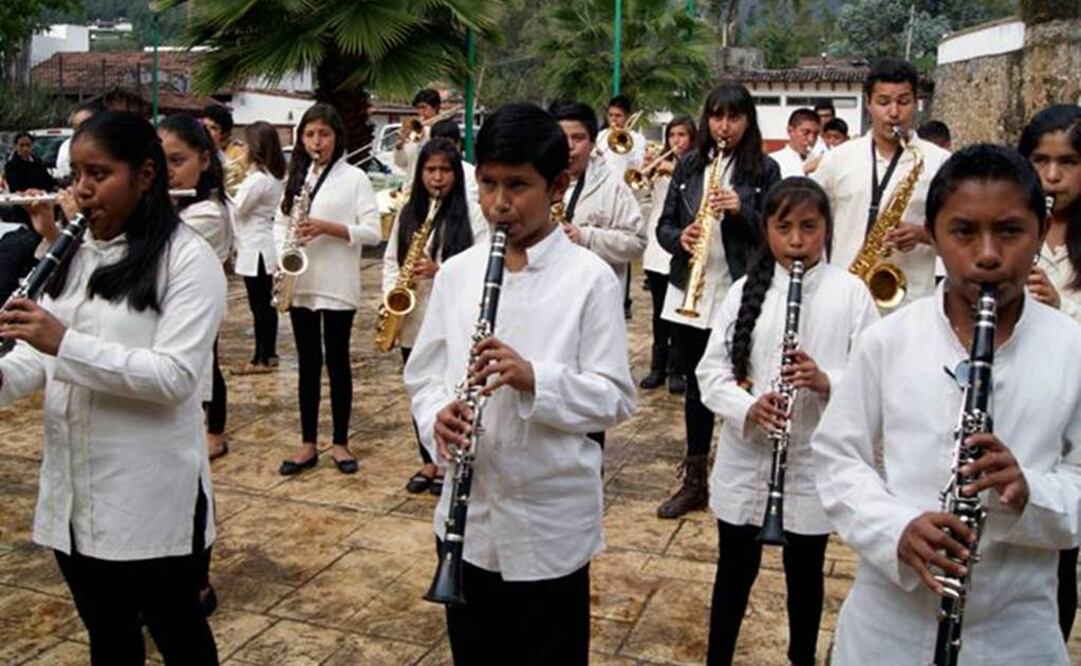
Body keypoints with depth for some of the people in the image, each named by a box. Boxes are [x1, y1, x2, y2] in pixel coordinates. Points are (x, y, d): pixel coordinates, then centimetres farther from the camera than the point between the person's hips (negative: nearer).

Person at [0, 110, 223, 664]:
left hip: (151, 495, -6)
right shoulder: (74, 254, 9)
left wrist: (66, 343, -27)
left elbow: (175, 377, -21)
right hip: (72, 489, 6)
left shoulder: (187, 259, -12)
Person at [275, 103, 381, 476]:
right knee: (308, 363, 10)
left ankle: (340, 443, 15)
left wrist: (326, 227, -19)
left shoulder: (354, 178, -2)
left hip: (337, 286, -4)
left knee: (337, 361, 4)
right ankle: (308, 444, 18)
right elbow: (280, 224, 13)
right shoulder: (295, 177, 13)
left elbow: (373, 233, -8)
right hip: (299, 284, 4)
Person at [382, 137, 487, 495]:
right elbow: (391, 259, 11)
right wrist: (391, 295, -5)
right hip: (412, 320, 4)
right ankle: (429, 462, 28)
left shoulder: (472, 214, -5)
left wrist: (440, 271, -23)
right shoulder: (408, 213, 9)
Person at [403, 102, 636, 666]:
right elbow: (424, 375, 7)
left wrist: (534, 378, -27)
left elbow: (616, 399, -11)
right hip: (468, 513, 4)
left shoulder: (590, 278, -10)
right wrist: (437, 418, -15)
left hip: (552, 520, -3)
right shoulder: (456, 272, 2)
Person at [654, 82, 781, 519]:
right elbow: (664, 225, 10)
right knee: (695, 386, 11)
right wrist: (680, 238, -12)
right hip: (689, 293, 3)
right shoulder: (689, 165, 9)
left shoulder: (764, 169, 1)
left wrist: (741, 210, -18)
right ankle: (694, 483, 23)